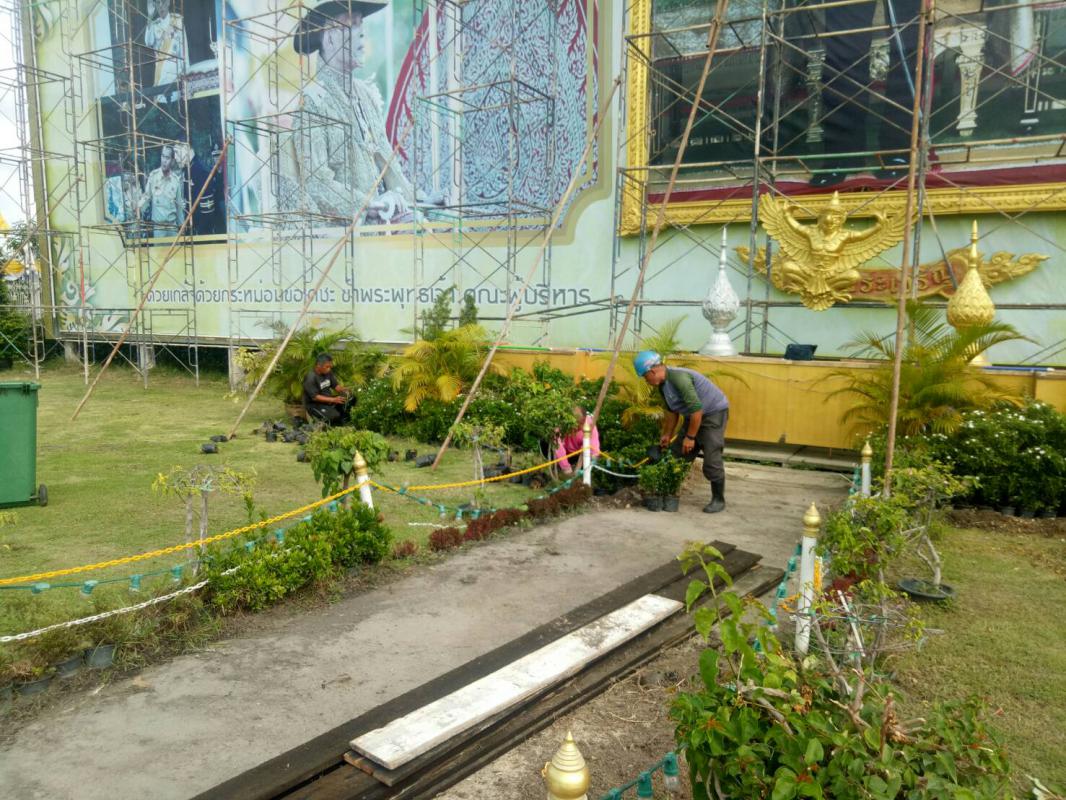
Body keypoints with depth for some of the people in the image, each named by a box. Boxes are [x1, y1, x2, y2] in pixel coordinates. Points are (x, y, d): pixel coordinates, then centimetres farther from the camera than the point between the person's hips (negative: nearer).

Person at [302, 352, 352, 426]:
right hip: (314, 404, -7)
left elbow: (336, 385, 6)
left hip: (328, 399, 7)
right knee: (334, 416, -32)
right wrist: (333, 400, -31)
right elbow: (315, 397, -25)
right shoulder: (310, 378, -23)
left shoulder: (328, 372, -2)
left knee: (350, 400, -13)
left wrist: (344, 390, -17)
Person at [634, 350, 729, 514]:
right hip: (693, 415, 9)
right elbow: (672, 411, 14)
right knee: (677, 454, 4)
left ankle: (718, 500, 3)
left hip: (714, 413, -9)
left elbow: (696, 409, -30)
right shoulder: (662, 384, 1)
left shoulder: (679, 378, -29)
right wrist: (667, 435, 18)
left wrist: (690, 437, -23)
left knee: (711, 459, -11)